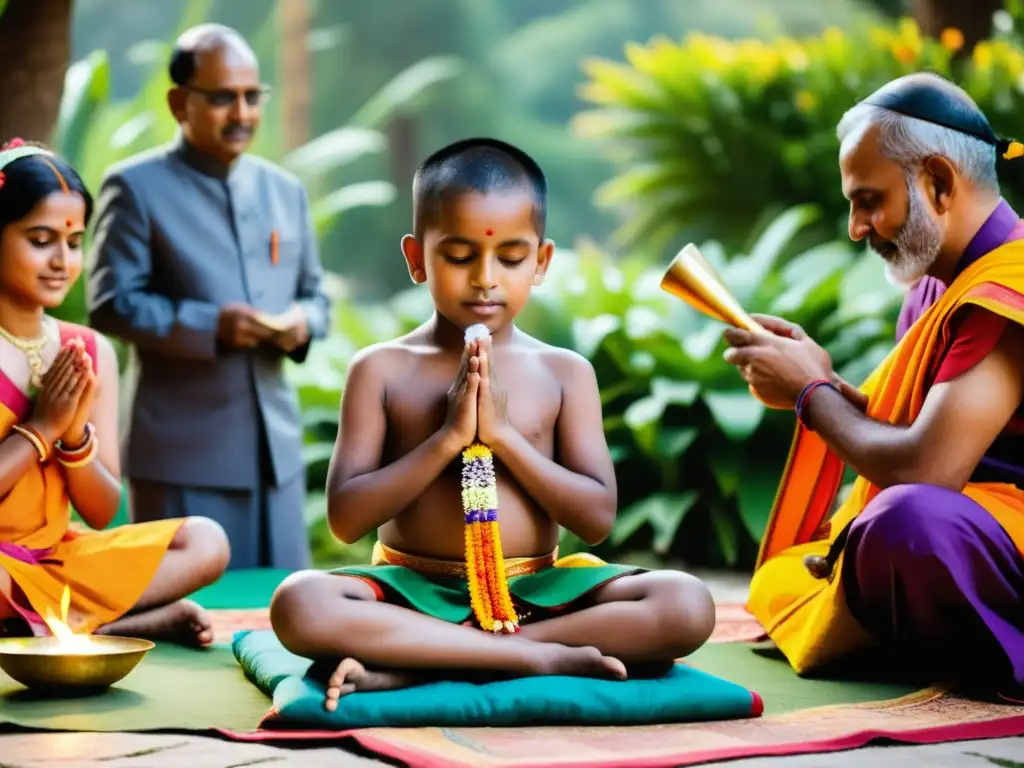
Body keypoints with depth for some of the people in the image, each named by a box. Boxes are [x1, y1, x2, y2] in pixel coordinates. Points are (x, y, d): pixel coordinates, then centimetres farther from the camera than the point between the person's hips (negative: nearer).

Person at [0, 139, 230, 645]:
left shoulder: (91, 351, 5)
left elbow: (102, 514, 6)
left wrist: (76, 435, -11)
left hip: (56, 558, 7)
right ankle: (142, 621, -15)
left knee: (204, 543, -5)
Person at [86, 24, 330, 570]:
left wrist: (302, 321, -5)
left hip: (277, 446, 6)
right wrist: (210, 325, -21)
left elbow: (315, 295, 19)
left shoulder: (286, 190, 15)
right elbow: (111, 304, -10)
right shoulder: (135, 188, -4)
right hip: (182, 452, -5)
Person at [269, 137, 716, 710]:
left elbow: (598, 519, -2)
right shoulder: (382, 369, 2)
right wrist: (446, 438, -15)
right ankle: (545, 657, -28)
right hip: (413, 590, -2)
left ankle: (410, 666, -26)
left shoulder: (565, 373, 6)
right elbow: (346, 518, -5)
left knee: (687, 606, -24)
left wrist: (502, 433, -12)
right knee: (301, 605, -32)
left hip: (534, 593, 2)